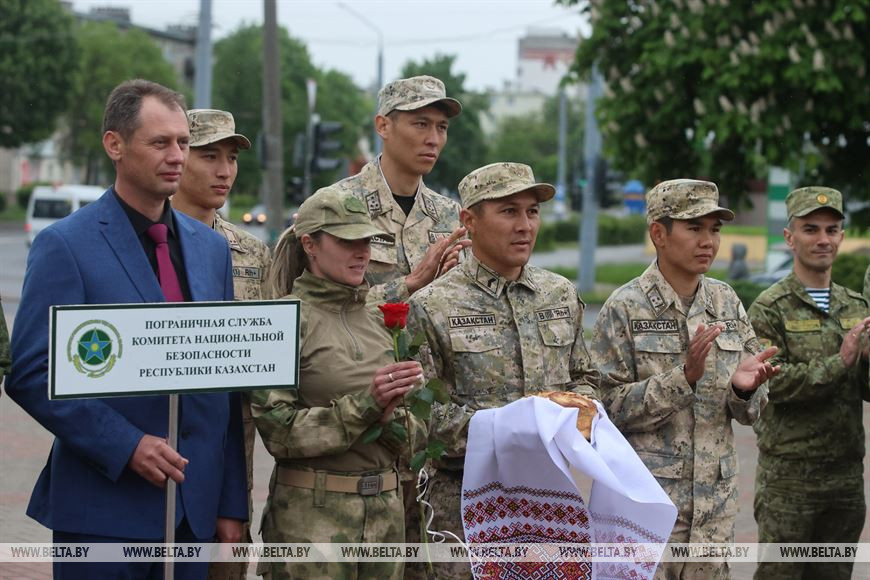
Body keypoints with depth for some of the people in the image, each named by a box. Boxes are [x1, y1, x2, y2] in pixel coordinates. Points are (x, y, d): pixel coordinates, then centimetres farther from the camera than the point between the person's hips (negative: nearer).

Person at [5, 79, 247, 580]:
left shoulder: (212, 247, 12)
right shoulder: (66, 245, -5)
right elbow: (31, 374, -11)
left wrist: (232, 504, 9)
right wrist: (126, 446, -18)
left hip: (195, 510, 5)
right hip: (104, 509, -5)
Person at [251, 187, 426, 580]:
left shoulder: (380, 322, 10)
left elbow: (418, 432, 12)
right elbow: (278, 431, -12)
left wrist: (391, 418, -10)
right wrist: (363, 404, -19)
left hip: (386, 507, 5)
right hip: (313, 512, -5)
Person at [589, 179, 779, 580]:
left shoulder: (727, 303, 7)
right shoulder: (625, 307, -7)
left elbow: (749, 411, 10)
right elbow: (610, 407, -13)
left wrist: (745, 388, -13)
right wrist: (684, 377, -23)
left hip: (716, 499, 5)